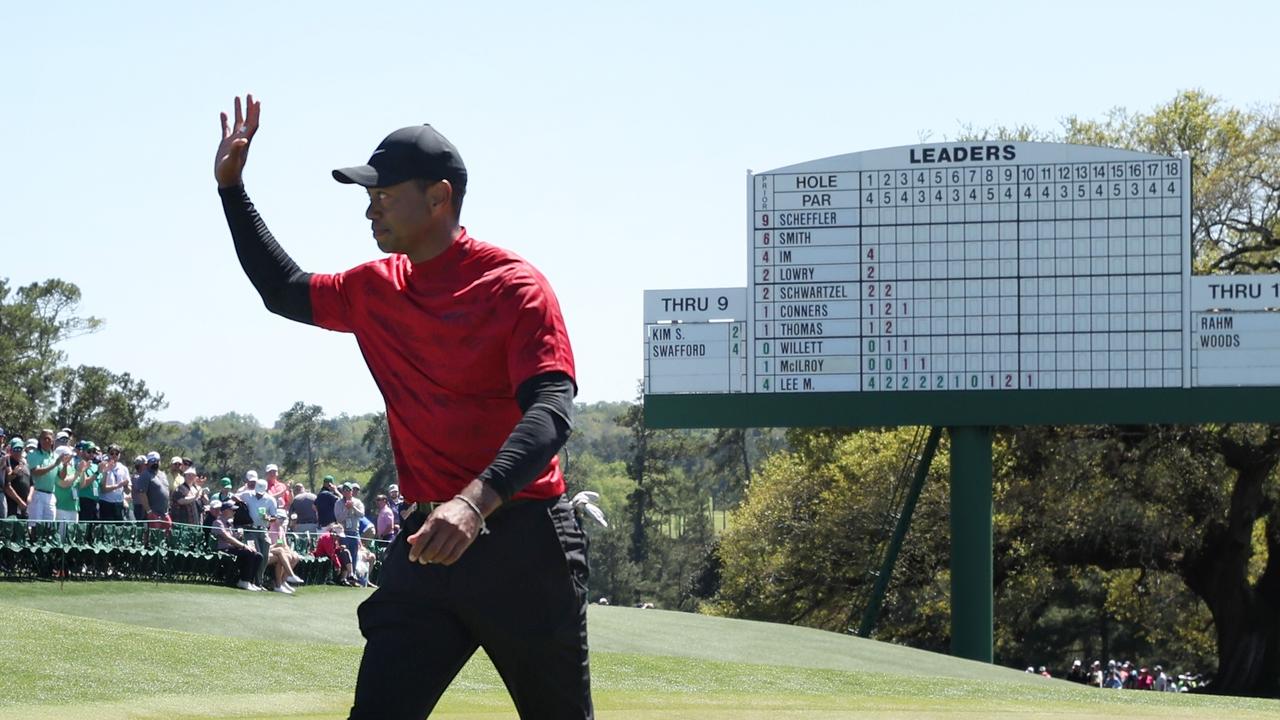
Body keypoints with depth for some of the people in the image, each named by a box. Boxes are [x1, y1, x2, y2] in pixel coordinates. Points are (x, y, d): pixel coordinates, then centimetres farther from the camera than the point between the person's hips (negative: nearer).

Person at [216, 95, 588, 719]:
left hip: (523, 541, -5)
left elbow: (552, 411, -21)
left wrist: (476, 502, -37)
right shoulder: (376, 290, 12)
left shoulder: (514, 286, -9)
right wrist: (230, 187, 21)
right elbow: (284, 290, 30)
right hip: (428, 540, 5)